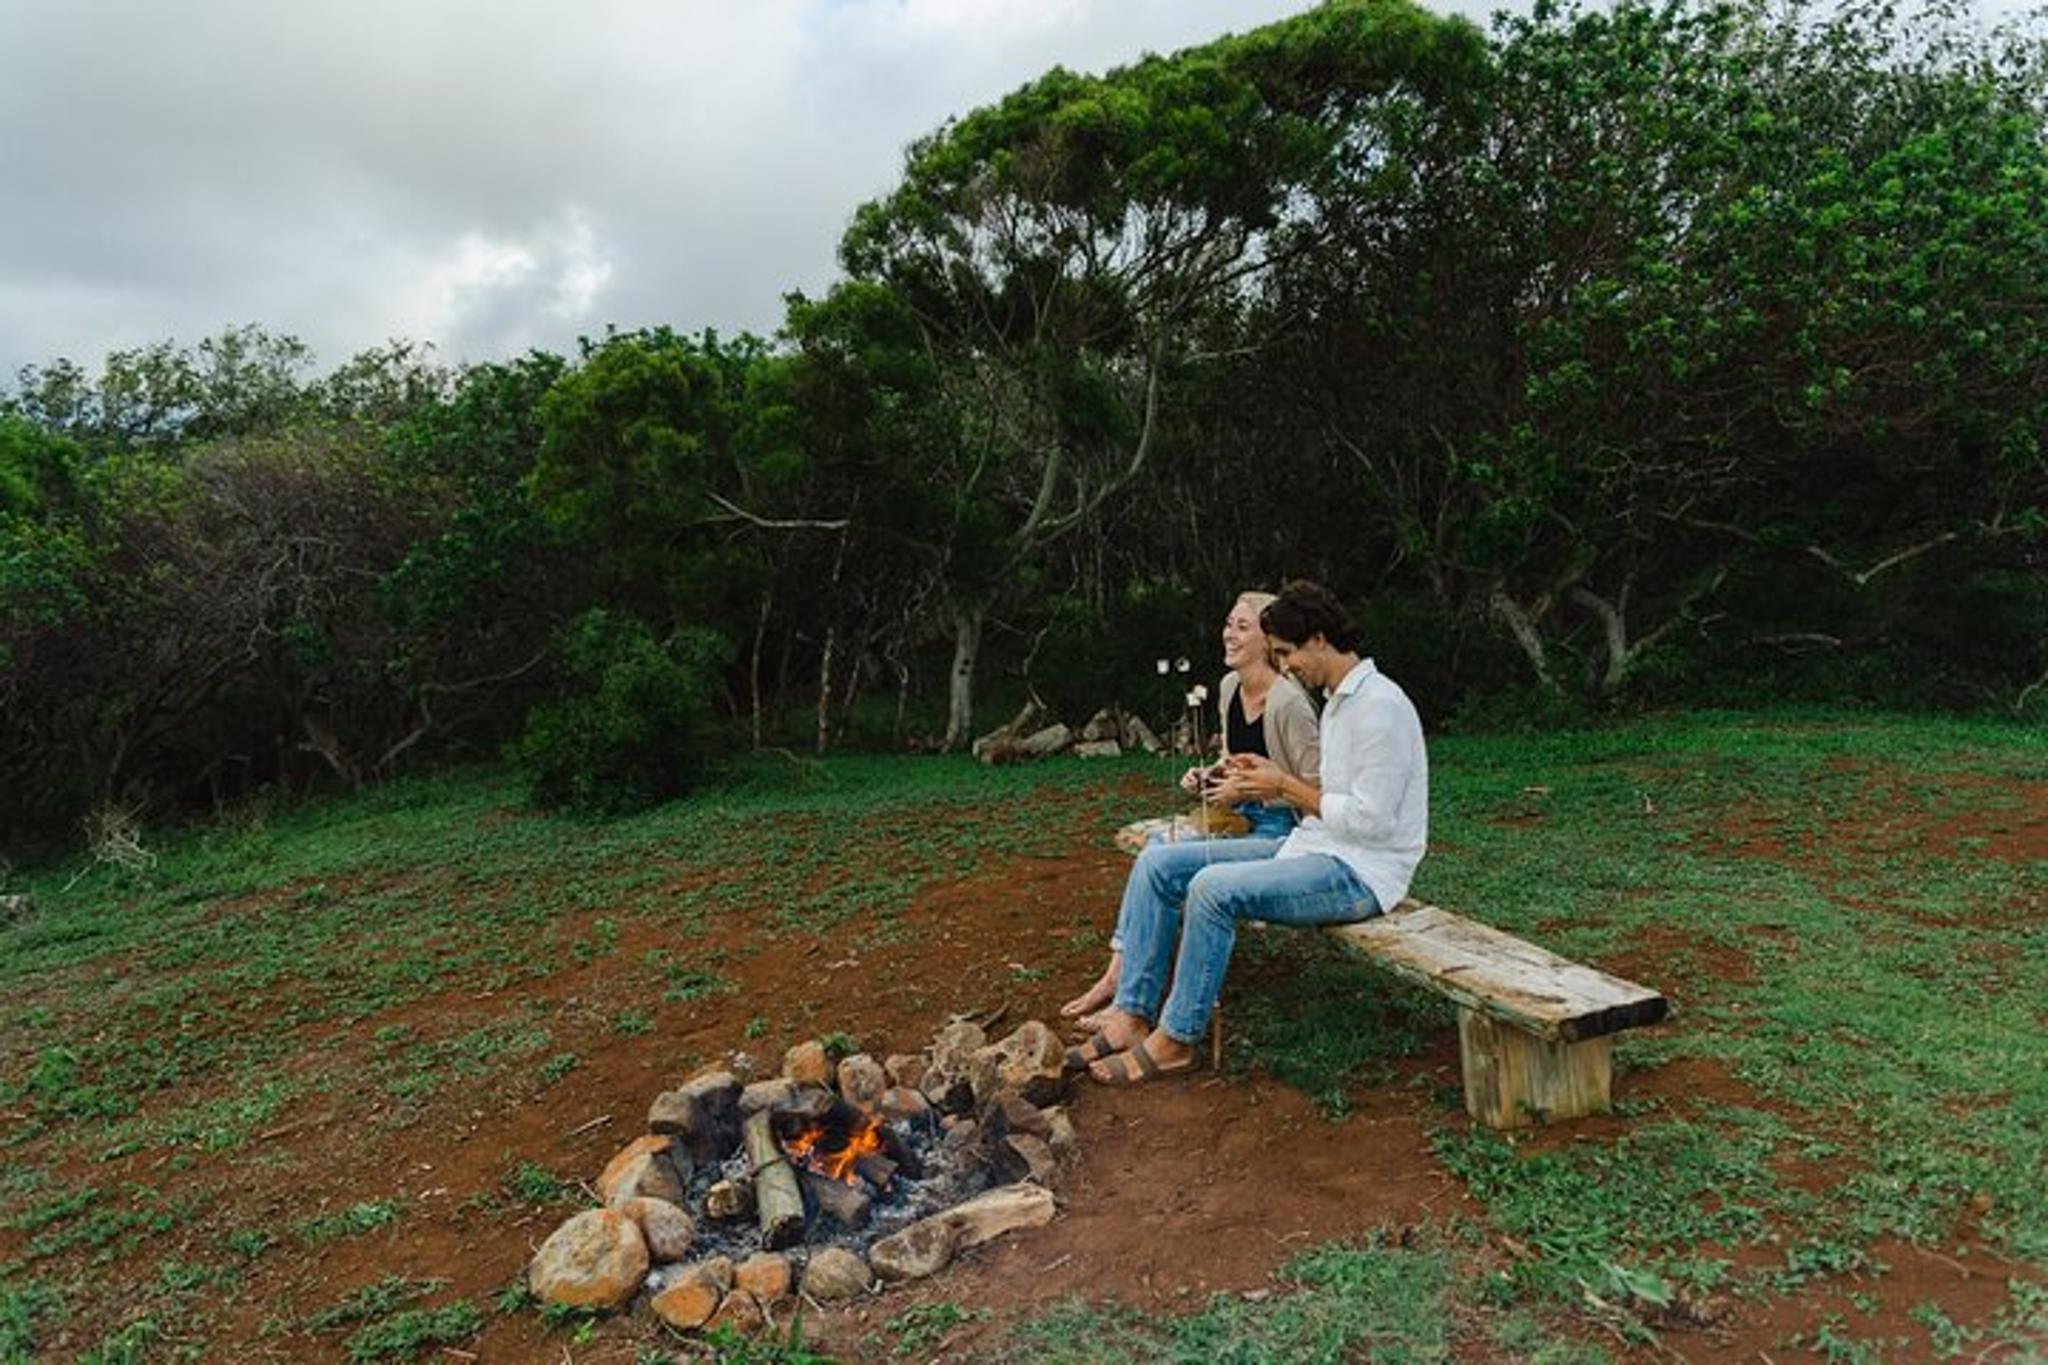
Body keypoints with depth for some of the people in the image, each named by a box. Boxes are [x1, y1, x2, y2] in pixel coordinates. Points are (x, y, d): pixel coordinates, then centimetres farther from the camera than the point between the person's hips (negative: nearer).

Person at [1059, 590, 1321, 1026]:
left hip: (1278, 827, -8)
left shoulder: (1288, 703, -20)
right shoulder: (1229, 687, 6)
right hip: (1238, 818, 8)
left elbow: (1315, 786, -16)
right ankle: (1117, 976, -9)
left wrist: (1247, 789, -18)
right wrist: (1210, 774, 1)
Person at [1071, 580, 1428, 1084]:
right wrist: (1271, 780, 7)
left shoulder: (1380, 706, -16)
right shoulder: (1340, 701, 16)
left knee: (1214, 887, -31)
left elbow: (1371, 819, -21)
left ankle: (1175, 1039, -15)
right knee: (1158, 863, -2)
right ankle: (1133, 1014, -4)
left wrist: (1286, 786, -13)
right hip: (1315, 847, 10)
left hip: (1359, 872, -10)